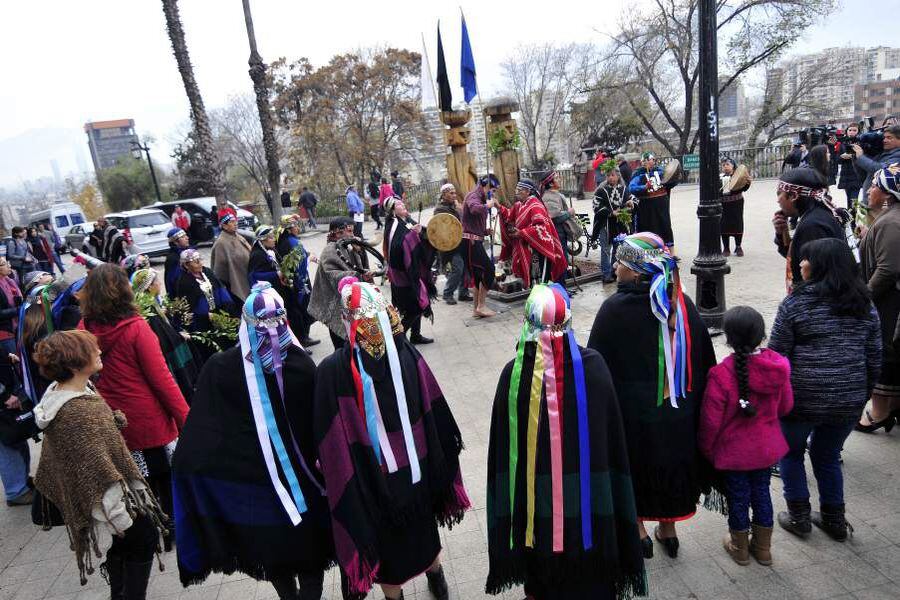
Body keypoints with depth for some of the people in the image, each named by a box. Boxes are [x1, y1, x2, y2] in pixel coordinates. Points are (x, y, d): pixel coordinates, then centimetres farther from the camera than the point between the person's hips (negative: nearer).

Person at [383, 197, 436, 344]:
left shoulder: (408, 221, 9)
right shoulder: (393, 226, -15)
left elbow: (420, 243, 19)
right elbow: (396, 247, -30)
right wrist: (413, 233, -28)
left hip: (415, 271, 8)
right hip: (404, 273, -8)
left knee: (417, 304, 14)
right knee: (415, 307, -5)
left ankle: (416, 335, 26)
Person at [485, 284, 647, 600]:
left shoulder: (514, 373, -17)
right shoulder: (592, 365, -17)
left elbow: (502, 447, -9)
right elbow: (613, 437, -8)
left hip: (535, 497, 0)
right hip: (587, 500, 0)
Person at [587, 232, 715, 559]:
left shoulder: (615, 308, -21)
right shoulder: (682, 304, -7)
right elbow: (705, 360, 2)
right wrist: (695, 402, 14)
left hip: (631, 411, -4)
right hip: (679, 410, 5)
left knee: (633, 468, 18)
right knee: (669, 463, 23)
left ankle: (638, 531, 30)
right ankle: (668, 530, 38)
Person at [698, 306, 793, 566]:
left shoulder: (721, 374, -29)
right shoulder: (778, 365, -14)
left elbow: (710, 421, -20)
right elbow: (786, 406, 3)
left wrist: (707, 450, -2)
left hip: (734, 452, -4)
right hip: (767, 447, 4)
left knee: (738, 498, 15)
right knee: (761, 492, 22)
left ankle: (740, 548, 35)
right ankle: (763, 548, 38)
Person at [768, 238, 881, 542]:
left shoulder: (797, 303, -13)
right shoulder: (865, 306, 4)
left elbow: (776, 354, -12)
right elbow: (874, 359, 8)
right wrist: (863, 396, 19)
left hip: (803, 399, -5)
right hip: (849, 402, 5)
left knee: (791, 452, 18)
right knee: (828, 457, 23)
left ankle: (799, 516, 23)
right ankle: (834, 519, 33)